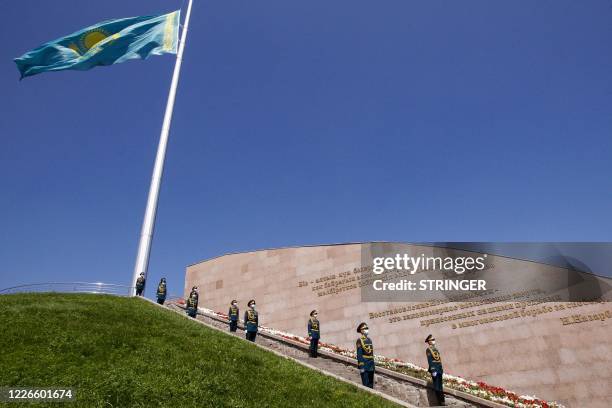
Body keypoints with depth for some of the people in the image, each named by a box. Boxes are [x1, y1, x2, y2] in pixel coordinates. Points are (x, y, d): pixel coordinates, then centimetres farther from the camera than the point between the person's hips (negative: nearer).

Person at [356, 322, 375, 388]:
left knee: (371, 384, 11)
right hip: (364, 366, -7)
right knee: (366, 384, -5)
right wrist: (361, 367, -17)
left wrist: (373, 365, 16)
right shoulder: (359, 340, -10)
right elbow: (359, 354, -13)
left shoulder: (369, 340, 13)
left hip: (371, 366, 7)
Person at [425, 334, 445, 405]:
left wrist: (442, 370, 18)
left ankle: (442, 401, 15)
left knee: (440, 387, 11)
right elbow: (430, 361, -14)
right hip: (434, 370, -8)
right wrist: (433, 371, -20)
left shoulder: (435, 349, 18)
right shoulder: (428, 350, -7)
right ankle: (440, 401, -2)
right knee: (437, 387, -5)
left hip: (439, 370, 8)